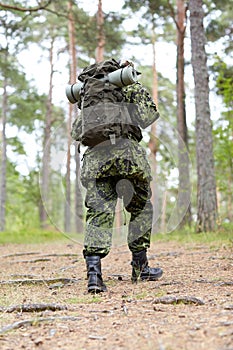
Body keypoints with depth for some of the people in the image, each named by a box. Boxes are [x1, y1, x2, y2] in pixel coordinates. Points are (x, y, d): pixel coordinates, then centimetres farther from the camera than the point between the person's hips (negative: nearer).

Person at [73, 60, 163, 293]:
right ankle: (140, 268, 19)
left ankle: (93, 271, -18)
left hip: (94, 157, 3)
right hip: (126, 150, -3)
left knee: (99, 214, -2)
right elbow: (149, 114, 7)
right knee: (141, 209, 15)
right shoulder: (132, 88, 13)